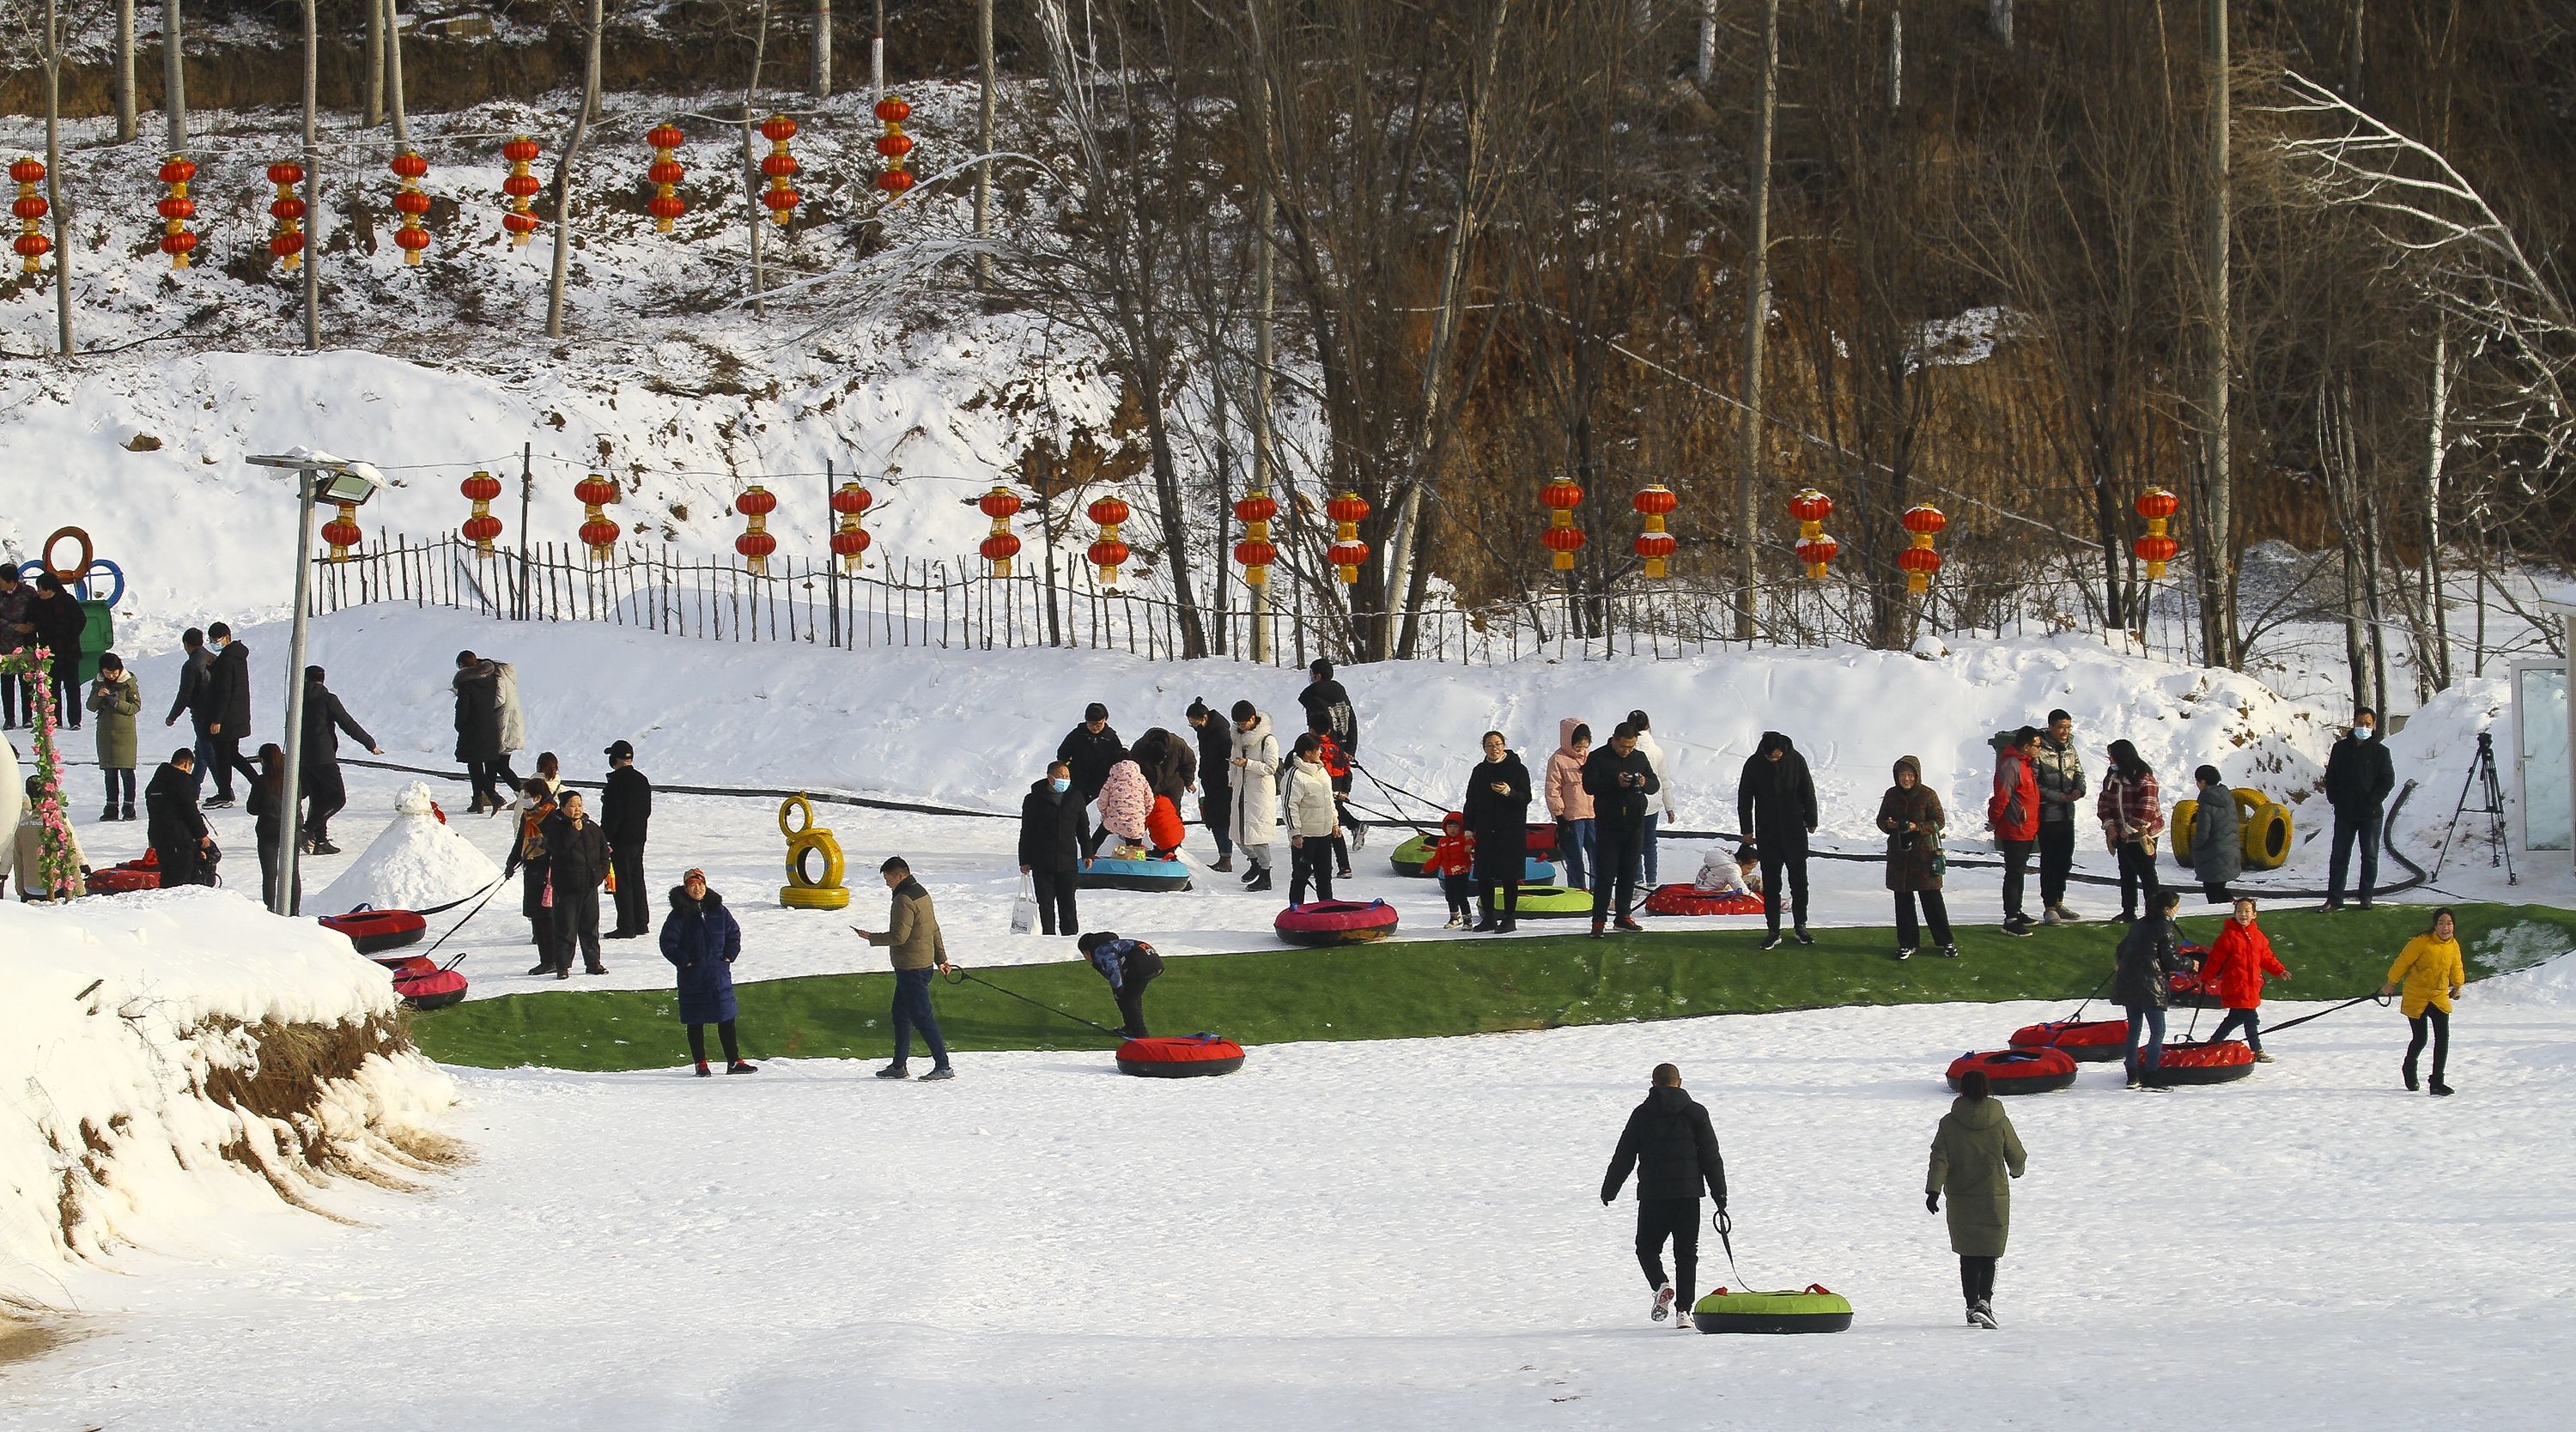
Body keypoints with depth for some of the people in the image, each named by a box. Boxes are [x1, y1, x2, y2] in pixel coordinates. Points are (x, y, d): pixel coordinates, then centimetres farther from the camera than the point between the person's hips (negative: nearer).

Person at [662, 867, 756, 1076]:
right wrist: (685, 962, -11)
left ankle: (734, 1062, 11)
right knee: (695, 1022, 3)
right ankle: (700, 1064, 11)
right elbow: (668, 943, -5)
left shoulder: (718, 910, 5)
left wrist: (728, 956, 2)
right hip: (692, 977, -3)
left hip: (719, 974, 3)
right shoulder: (680, 914, -5)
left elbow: (734, 933, 14)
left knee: (726, 1019, 5)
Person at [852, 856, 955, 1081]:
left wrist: (871, 938, -9)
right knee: (901, 1015, 17)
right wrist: (941, 958, 26)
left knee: (922, 1016, -8)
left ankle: (943, 1066, -9)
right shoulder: (922, 894, 12)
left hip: (911, 968, -10)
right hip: (924, 965, 10)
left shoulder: (904, 900, -19)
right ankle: (899, 1066, 22)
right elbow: (934, 929, 19)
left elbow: (899, 936, -23)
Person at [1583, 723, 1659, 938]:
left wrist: (1645, 783, -12)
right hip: (1608, 827, -5)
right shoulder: (1598, 758, -4)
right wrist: (1615, 782, -26)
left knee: (1629, 873, 10)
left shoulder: (1640, 758, 10)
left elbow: (1655, 785, 12)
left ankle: (1623, 916, 20)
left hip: (1635, 825, 5)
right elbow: (1589, 785, -14)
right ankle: (1598, 920, -4)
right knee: (1605, 874, -6)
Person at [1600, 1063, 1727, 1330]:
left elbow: (1623, 1157, 6)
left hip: (1652, 1195, -1)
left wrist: (1609, 1190, 16)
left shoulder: (1642, 1115, 4)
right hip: (1688, 1194, 1)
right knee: (1686, 1253, 6)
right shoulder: (1695, 1113, 4)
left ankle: (1661, 1285, -14)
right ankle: (1684, 1310, -4)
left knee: (1647, 1247, 14)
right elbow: (1711, 1157, 2)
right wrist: (1719, 1194, 7)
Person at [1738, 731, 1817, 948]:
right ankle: (1774, 931, 8)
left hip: (1795, 833, 0)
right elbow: (1744, 798, 0)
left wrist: (1811, 821, 6)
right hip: (1767, 835, 0)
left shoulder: (1795, 760, -8)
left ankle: (1801, 926, 20)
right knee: (1770, 885, 3)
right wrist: (1747, 829, 0)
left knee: (1799, 882, 8)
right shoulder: (1754, 764, -8)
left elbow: (1808, 792, 2)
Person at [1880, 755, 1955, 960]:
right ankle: (1908, 943, 17)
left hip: (1924, 853, -4)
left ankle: (1944, 942, 11)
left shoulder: (1927, 795, -6)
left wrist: (1918, 827, -20)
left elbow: (1939, 821, -5)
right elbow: (1881, 820, 13)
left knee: (1932, 899, -1)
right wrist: (1888, 825, -10)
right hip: (1899, 855, 4)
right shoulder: (1891, 795, 5)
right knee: (1903, 900, 7)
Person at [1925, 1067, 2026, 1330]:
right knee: (1989, 1254, 3)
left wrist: (1933, 1191, -9)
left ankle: (1972, 1306, 10)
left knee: (1968, 1255, 11)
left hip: (1960, 1200, 1)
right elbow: (2017, 1157, 5)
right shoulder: (2000, 1123, -3)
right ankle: (1984, 1301, -17)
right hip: (1994, 1199, -1)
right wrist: (2016, 1171, 28)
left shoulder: (1949, 1123, -2)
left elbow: (1939, 1158, -8)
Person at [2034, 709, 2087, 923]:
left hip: (2067, 813, 7)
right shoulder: (2039, 752, -15)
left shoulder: (2069, 749, 9)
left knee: (2065, 861, 15)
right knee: (2049, 863, -3)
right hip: (2048, 815, -7)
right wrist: (2055, 796, -20)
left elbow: (2079, 773, 19)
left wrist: (2079, 789, -2)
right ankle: (2049, 908, 3)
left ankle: (2058, 903, 27)